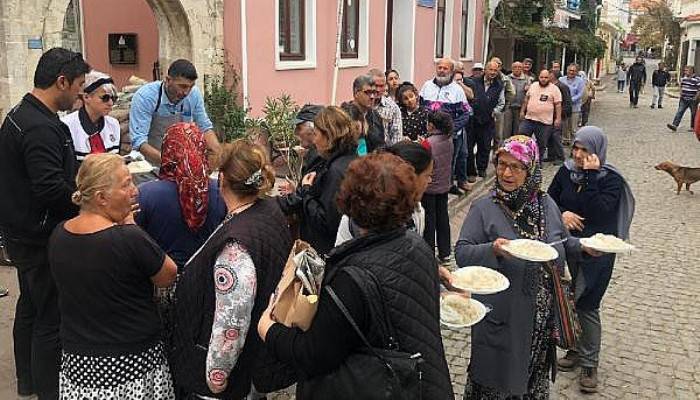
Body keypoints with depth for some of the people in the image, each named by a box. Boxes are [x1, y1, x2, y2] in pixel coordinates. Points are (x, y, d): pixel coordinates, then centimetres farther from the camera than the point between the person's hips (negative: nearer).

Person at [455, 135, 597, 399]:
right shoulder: (484, 208, -11)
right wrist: (493, 249, -30)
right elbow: (462, 253, -14)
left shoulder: (546, 204, 3)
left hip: (542, 313, 4)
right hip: (501, 313, -4)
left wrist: (584, 247, -1)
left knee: (535, 370, 20)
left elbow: (562, 243, 17)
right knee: (499, 374, 9)